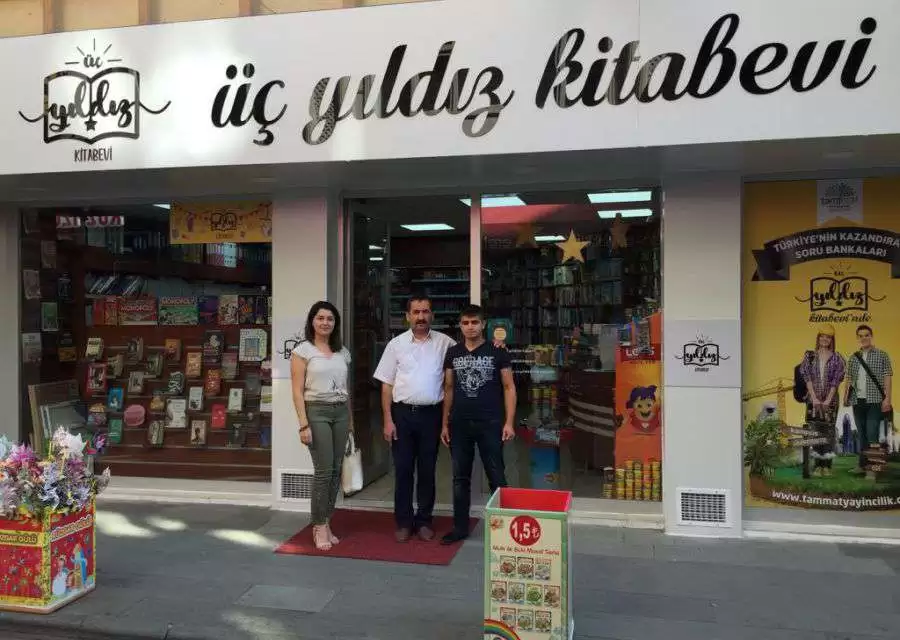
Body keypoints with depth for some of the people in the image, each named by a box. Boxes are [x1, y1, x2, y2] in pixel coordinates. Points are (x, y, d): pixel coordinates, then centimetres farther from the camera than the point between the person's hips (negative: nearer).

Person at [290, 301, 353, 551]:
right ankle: (319, 526, 8)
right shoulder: (302, 350, -3)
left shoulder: (342, 352, 12)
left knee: (336, 470, 5)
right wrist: (304, 424, -13)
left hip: (341, 411, 5)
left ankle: (326, 523, 18)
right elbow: (297, 391, -6)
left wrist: (351, 419, 13)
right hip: (317, 411, -5)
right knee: (323, 470, -7)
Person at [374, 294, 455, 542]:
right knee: (403, 470, 6)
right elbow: (386, 385, 3)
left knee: (427, 470, 9)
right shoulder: (396, 344, 2)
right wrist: (388, 420, -3)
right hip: (402, 413, 0)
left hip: (431, 413, 0)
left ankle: (424, 521, 22)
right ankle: (404, 522, 18)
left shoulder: (445, 343, 2)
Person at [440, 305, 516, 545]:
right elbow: (448, 389, 12)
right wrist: (445, 424, 8)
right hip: (459, 424, 3)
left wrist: (509, 422, -8)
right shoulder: (452, 353, 8)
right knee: (460, 477, 11)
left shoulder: (498, 352, -1)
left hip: (490, 424, -3)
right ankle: (460, 527, 21)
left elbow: (509, 387, 0)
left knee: (496, 477, 4)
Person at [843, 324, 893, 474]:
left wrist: (887, 398, -11)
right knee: (862, 435, 10)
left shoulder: (882, 355, 1)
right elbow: (849, 379, 15)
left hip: (875, 401, -4)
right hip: (858, 401, 4)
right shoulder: (854, 358, 12)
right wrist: (846, 397, 6)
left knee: (872, 434, -11)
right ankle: (863, 465, 15)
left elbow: (887, 377, -3)